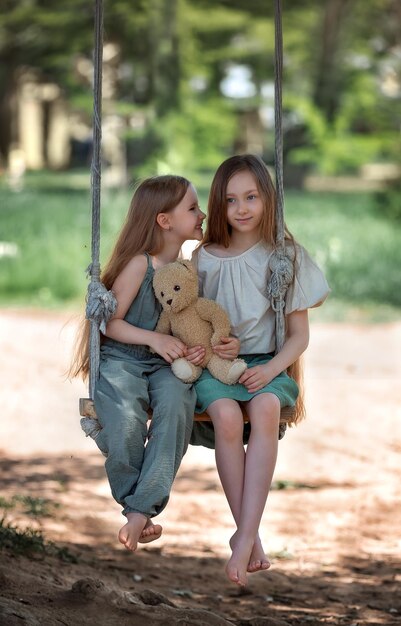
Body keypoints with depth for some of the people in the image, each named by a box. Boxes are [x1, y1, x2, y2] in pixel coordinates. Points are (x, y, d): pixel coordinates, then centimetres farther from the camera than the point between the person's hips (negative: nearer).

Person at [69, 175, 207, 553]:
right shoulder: (139, 264, -6)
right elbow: (110, 321, -6)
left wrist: (197, 351, -5)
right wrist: (153, 338, -18)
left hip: (166, 365, 4)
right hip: (120, 360, -4)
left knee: (176, 400, -32)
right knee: (125, 418, -35)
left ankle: (142, 509, -33)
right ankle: (133, 502, -12)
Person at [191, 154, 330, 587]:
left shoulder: (285, 256, 5)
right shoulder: (205, 258, 8)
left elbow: (299, 334, 4)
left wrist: (271, 370, -14)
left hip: (266, 363, 0)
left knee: (265, 408, -36)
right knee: (227, 415, -34)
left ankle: (244, 537, -39)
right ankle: (250, 536, -26)